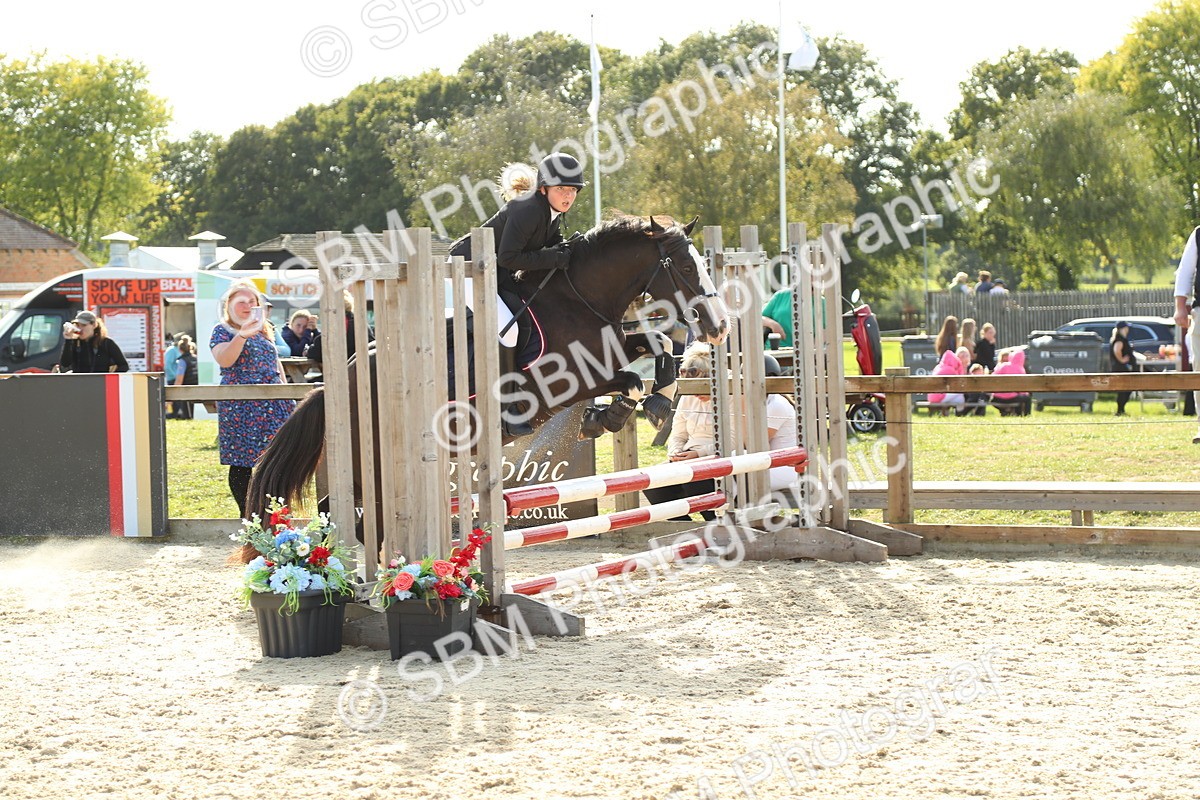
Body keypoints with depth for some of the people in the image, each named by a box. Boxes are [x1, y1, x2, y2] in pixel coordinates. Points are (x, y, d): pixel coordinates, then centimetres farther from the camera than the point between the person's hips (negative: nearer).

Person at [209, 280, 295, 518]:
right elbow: (224, 360, -18)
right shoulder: (222, 331, 0)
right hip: (240, 407, -5)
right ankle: (247, 516, 2)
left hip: (273, 406, 5)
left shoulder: (265, 330, 18)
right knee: (242, 462, -4)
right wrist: (242, 335, -28)